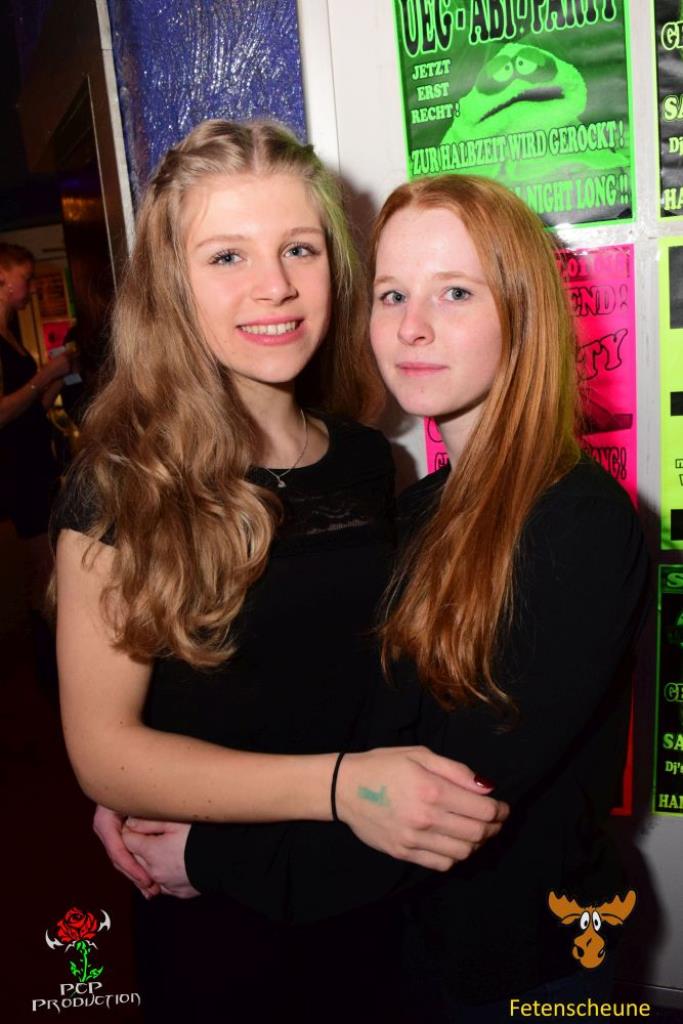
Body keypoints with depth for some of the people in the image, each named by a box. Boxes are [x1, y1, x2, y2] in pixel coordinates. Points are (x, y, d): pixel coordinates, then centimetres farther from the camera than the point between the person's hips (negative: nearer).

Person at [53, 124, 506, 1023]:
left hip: (379, 899, 4)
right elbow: (103, 750, -18)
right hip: (215, 922, -4)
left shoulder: (369, 460, -3)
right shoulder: (123, 482, -16)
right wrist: (336, 785, -30)